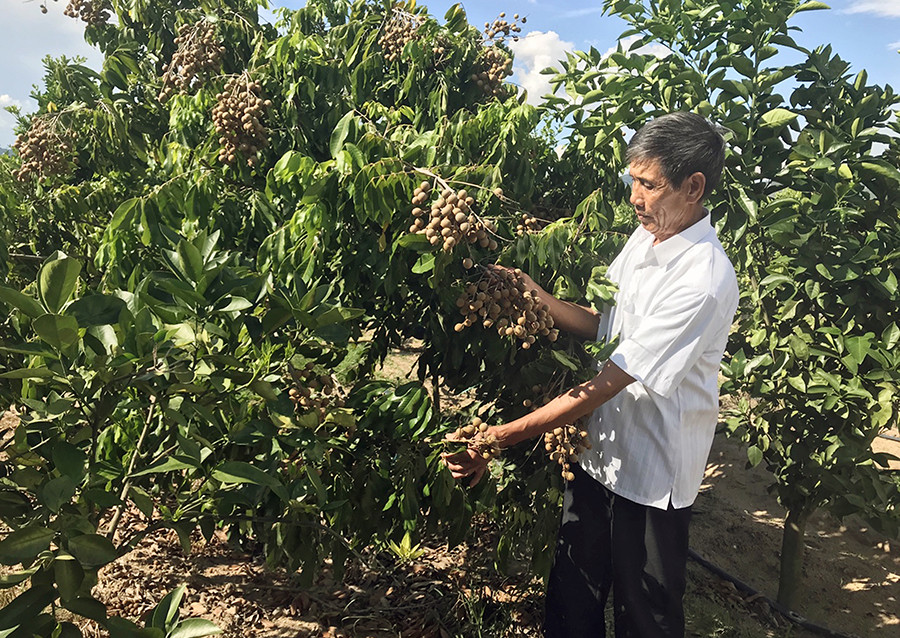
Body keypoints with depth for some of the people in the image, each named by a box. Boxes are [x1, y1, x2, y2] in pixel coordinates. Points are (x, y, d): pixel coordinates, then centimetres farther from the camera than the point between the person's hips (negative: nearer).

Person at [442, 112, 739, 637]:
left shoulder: (706, 280, -26)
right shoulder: (645, 236, 1)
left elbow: (609, 382, -28)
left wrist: (504, 436, -28)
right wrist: (534, 294, -8)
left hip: (653, 474, -7)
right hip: (598, 449, 7)